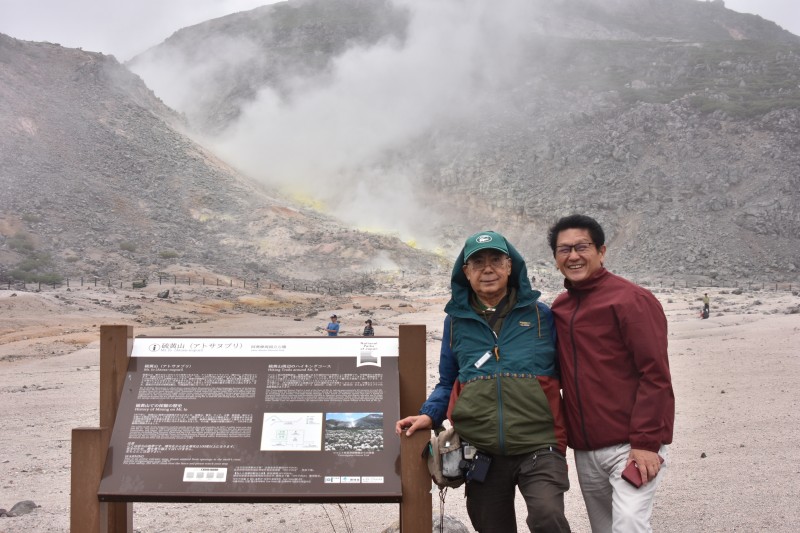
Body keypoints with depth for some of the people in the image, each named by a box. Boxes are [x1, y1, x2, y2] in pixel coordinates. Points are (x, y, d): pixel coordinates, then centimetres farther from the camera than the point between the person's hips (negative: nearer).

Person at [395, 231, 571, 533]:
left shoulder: (540, 315, 3)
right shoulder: (456, 320, 8)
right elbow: (448, 383, 16)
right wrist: (429, 415, -3)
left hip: (538, 449, -2)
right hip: (481, 455, 3)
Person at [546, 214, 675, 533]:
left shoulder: (631, 300, -9)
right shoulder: (559, 308, 11)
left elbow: (655, 376, -13)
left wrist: (645, 442, -17)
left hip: (631, 446, -6)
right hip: (585, 451, 7)